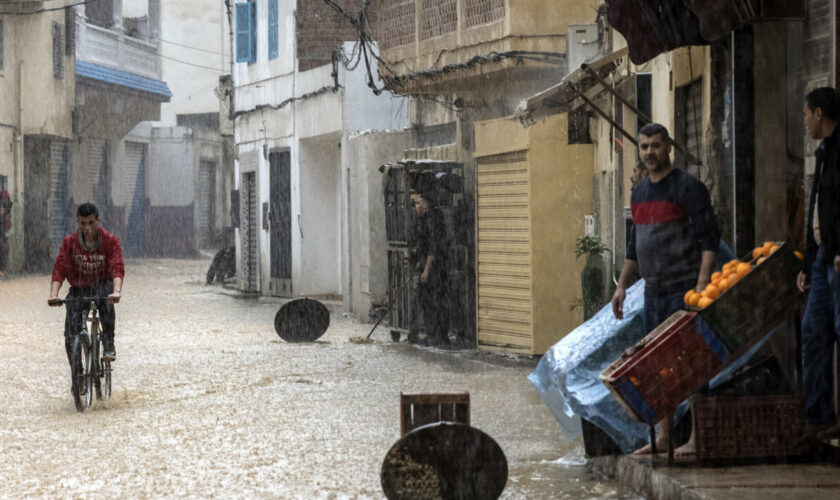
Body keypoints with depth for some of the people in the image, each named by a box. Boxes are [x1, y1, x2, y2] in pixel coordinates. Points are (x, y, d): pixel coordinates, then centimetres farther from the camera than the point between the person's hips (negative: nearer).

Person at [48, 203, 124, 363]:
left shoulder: (111, 241, -12)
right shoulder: (69, 243, -9)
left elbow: (117, 268, -24)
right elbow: (59, 269, -17)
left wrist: (117, 291, -44)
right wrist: (53, 294, -34)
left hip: (102, 286, -2)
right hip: (78, 290, 2)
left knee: (106, 300, -39)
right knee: (71, 337, -11)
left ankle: (108, 346, -26)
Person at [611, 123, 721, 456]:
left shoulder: (689, 188, -7)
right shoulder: (639, 192, 16)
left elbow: (709, 238, -11)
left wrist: (702, 283, -21)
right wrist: (622, 285, 19)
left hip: (684, 288, -8)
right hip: (653, 289, 8)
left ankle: (696, 437, -7)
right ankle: (663, 435, 14)